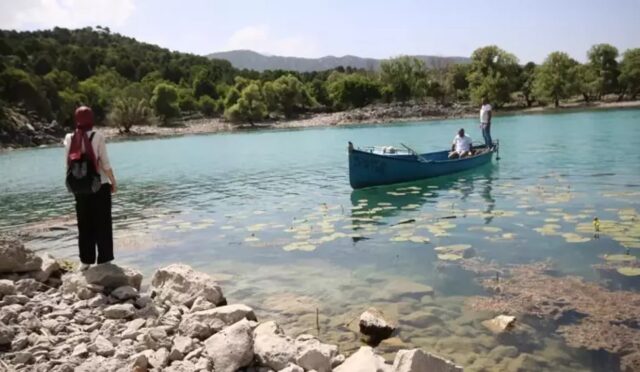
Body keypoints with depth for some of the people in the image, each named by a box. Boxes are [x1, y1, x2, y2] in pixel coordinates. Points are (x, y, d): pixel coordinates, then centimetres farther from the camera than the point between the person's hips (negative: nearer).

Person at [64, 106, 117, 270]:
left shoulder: (69, 139, 0)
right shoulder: (97, 136, -11)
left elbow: (68, 165, 4)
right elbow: (105, 163, -11)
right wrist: (113, 182, 0)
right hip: (100, 186, -3)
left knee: (84, 224, 13)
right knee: (102, 224, 6)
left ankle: (86, 260, 19)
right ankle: (104, 260, 9)